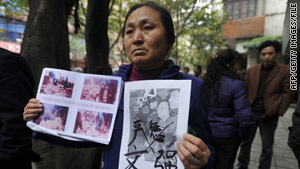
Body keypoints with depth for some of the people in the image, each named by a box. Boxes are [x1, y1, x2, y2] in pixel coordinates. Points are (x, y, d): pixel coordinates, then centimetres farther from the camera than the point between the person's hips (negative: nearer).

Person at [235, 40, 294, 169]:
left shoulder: (285, 71, -3)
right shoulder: (251, 70, 4)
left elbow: (287, 93, -4)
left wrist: (279, 112, -10)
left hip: (269, 115, -2)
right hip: (251, 112, 3)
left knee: (267, 147, 11)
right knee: (245, 142, 14)